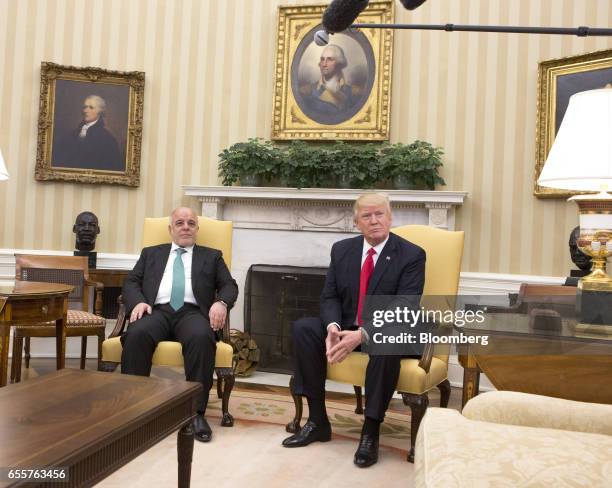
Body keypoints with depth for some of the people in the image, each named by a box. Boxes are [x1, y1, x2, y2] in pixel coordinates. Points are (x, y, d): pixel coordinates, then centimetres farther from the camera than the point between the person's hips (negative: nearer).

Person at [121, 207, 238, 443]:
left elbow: (229, 285, 14)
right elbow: (130, 282, 17)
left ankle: (196, 411, -29)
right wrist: (138, 301, -6)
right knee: (137, 335, -34)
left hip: (192, 312, -1)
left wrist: (221, 302, -10)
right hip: (157, 311, 1)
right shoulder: (151, 253, 26)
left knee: (202, 337, -36)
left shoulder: (211, 256, 24)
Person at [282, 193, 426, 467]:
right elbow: (329, 297, 2)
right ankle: (317, 421, -10)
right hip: (345, 326, 5)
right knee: (303, 328, -18)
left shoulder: (412, 255, -11)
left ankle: (371, 431, -22)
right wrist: (333, 327, -22)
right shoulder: (341, 249, 3)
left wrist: (362, 334, -33)